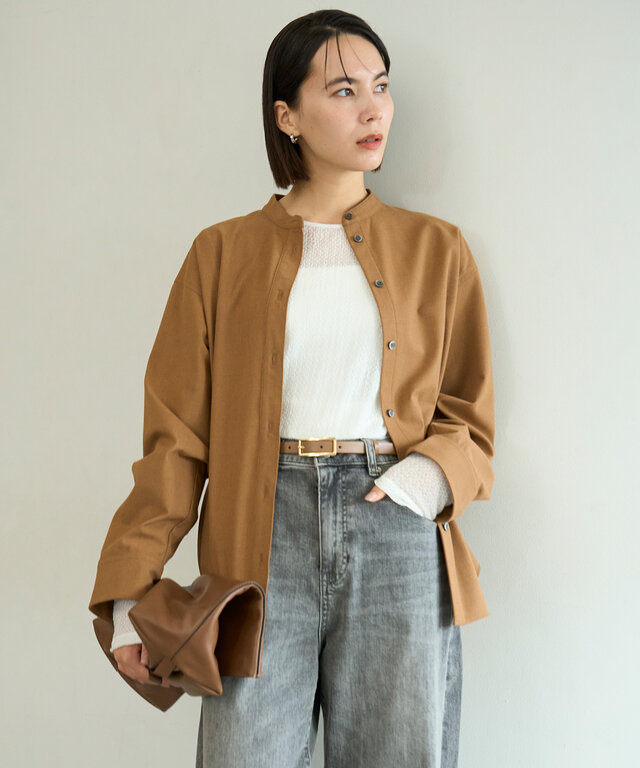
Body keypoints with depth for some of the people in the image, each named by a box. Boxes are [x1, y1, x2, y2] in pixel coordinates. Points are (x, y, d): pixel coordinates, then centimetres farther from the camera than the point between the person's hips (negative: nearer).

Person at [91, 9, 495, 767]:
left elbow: (467, 415, 12)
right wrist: (131, 594, -1)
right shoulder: (225, 252, 8)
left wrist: (426, 479, -10)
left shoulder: (435, 247, 11)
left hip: (399, 531, 1)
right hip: (267, 526, 0)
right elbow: (179, 431, 5)